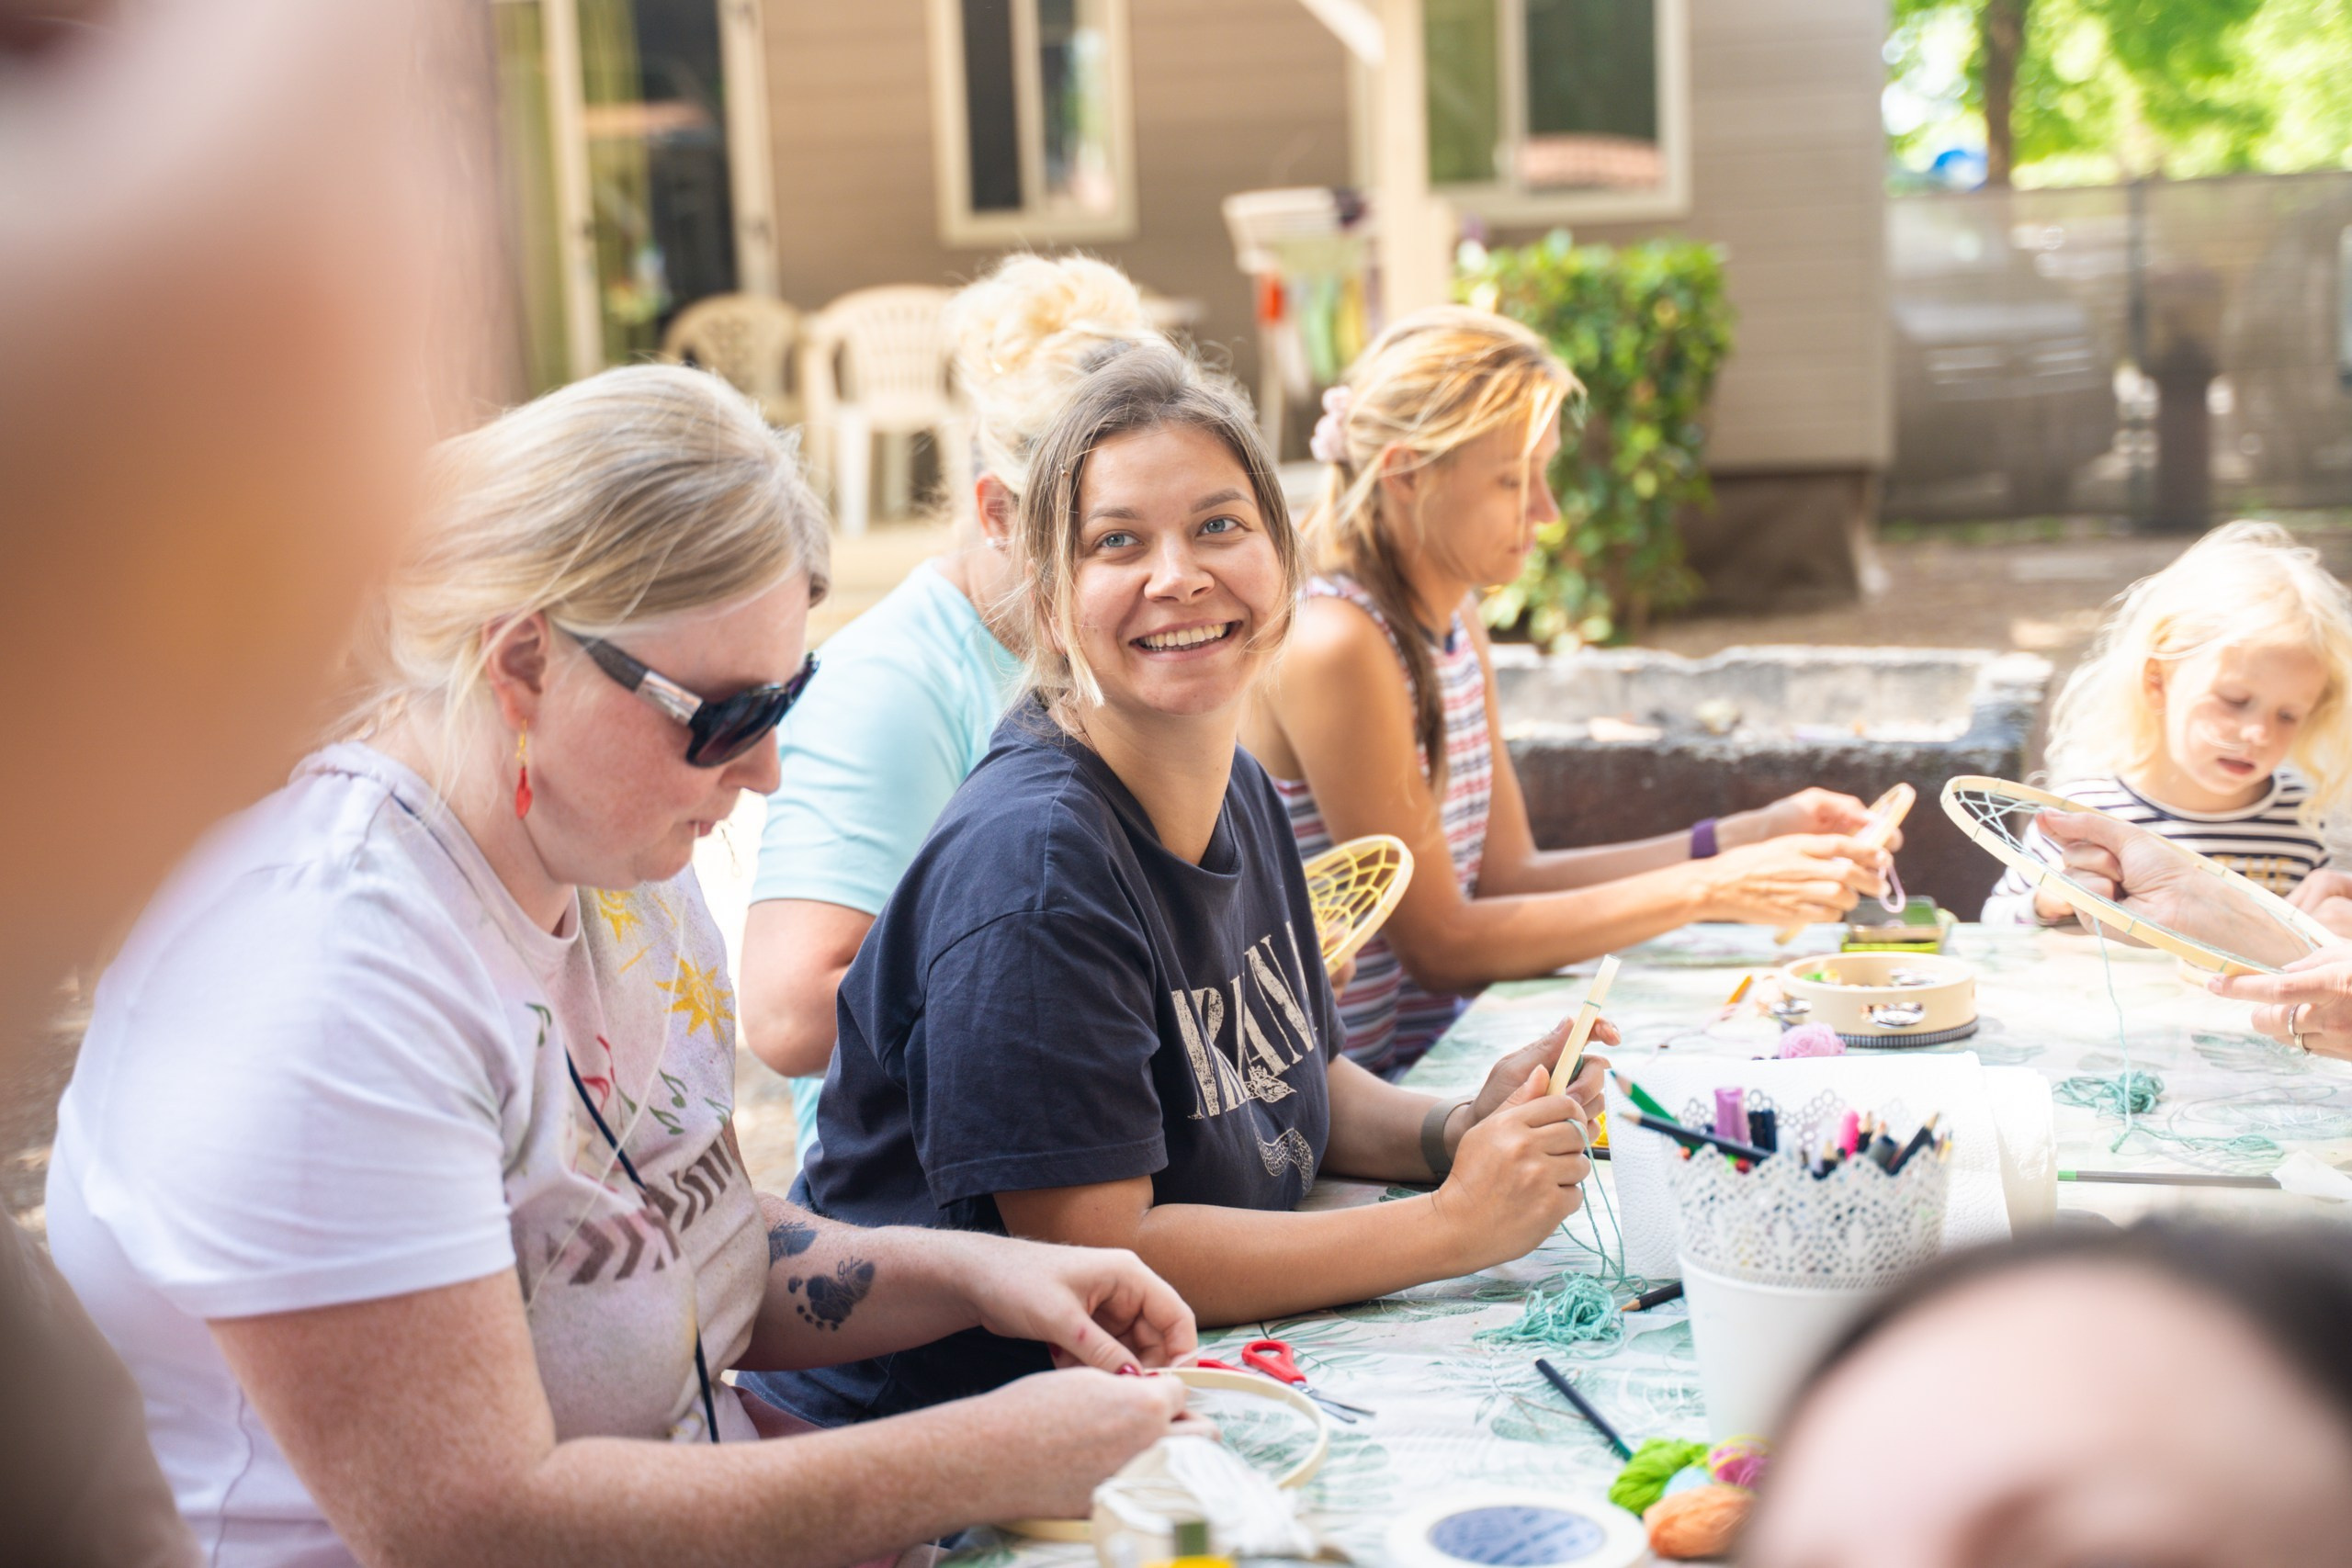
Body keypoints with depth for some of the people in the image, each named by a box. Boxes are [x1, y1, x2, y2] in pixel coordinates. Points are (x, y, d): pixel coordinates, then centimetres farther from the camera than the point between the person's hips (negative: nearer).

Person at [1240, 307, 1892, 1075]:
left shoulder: (1453, 623, 10)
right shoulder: (1333, 644, -19)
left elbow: (1505, 878, 10)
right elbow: (1440, 945, -16)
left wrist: (1749, 839, 2)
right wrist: (1709, 890, -15)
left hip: (1427, 1059, 8)